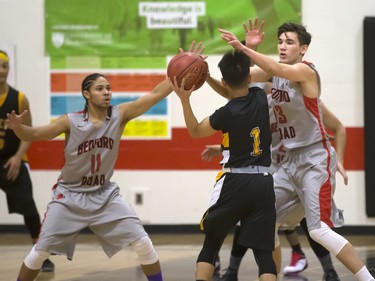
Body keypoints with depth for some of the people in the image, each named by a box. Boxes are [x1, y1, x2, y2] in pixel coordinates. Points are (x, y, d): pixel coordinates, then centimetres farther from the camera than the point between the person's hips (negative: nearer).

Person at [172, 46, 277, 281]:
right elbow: (238, 94, 23)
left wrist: (185, 99, -5)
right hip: (263, 183, 3)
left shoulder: (226, 114, -11)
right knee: (263, 250, 0)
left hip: (235, 183, -3)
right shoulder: (261, 98, 0)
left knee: (211, 242, 15)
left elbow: (195, 131, 6)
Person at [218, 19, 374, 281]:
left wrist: (243, 48, -46)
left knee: (320, 230, -16)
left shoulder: (306, 70, -15)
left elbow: (276, 69, -34)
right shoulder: (277, 71, 7)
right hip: (291, 159, 8)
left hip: (316, 158, -8)